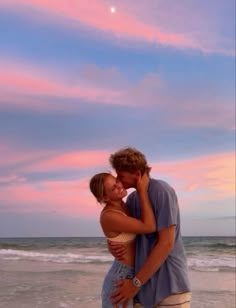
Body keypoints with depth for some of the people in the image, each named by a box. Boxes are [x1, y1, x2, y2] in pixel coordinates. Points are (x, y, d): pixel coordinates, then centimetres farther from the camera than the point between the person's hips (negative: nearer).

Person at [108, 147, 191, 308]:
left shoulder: (162, 191, -15)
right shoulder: (132, 199, 8)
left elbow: (166, 243, -20)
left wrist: (136, 283, -17)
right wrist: (112, 245, -9)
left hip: (170, 285, -7)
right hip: (146, 284, 7)